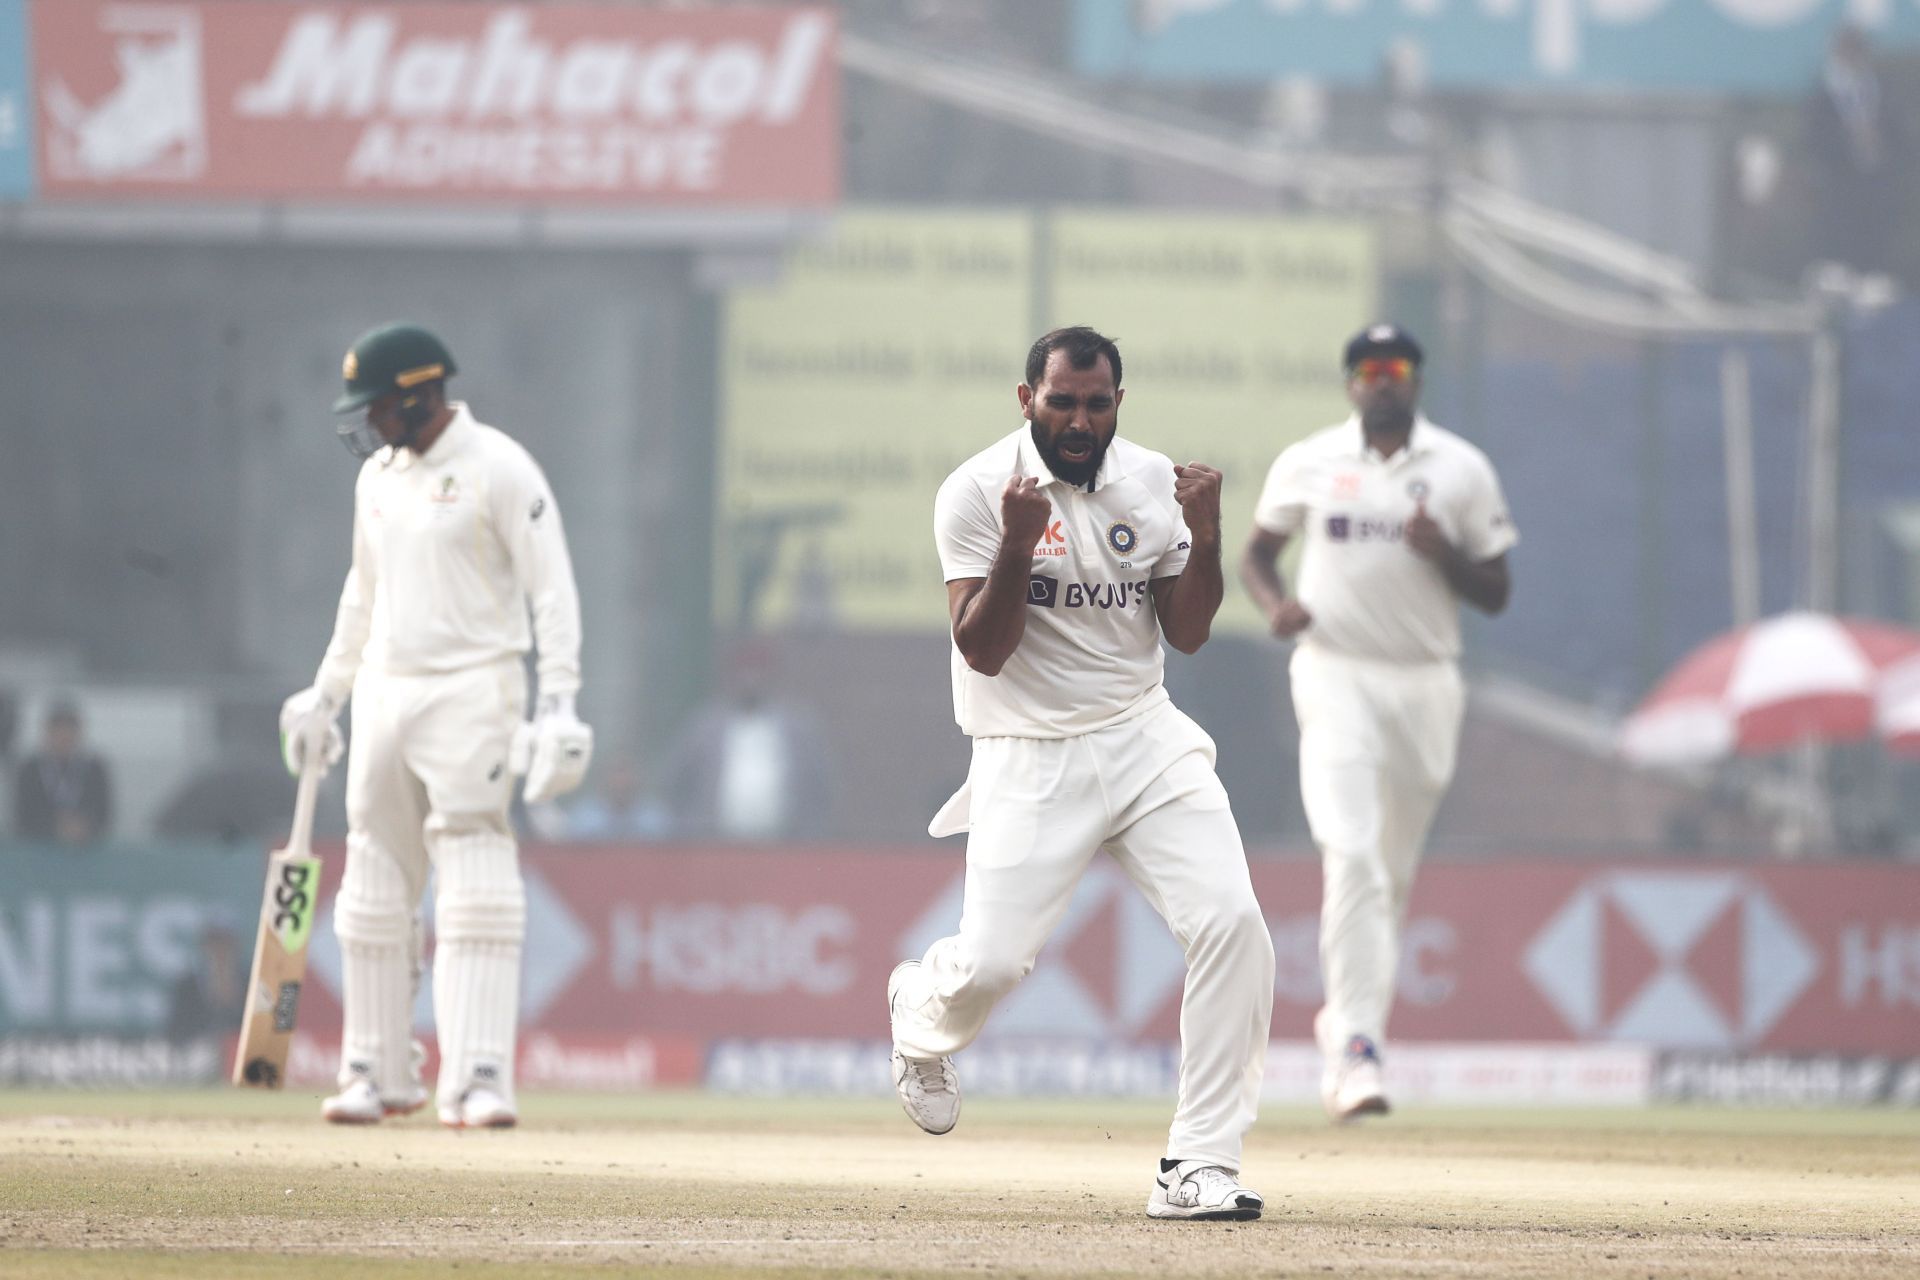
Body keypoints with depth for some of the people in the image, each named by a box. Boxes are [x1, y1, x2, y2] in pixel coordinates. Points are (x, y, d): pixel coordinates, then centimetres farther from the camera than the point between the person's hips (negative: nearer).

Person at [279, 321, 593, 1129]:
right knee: (374, 892, 8)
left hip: (471, 692, -7)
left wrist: (558, 705, -19)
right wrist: (325, 694, 24)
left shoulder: (499, 469, -9)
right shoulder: (378, 475, 13)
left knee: (476, 888, -13)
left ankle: (476, 1082, -17)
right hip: (384, 692, 7)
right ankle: (379, 1075, 17)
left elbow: (552, 590, -12)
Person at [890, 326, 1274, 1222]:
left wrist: (1205, 535, -11)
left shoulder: (1152, 482, 4)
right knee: (991, 963, -11)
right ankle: (921, 1015, 30)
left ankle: (1200, 1167, -11)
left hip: (1145, 741, 3)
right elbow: (984, 651, -14)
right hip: (1030, 763, -3)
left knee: (1231, 923, -16)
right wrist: (1018, 543, -27)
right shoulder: (977, 493, -9)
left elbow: (1188, 634, 5)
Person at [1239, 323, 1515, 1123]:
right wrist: (1274, 603, -7)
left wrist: (1443, 554, -14)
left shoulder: (1463, 471, 5)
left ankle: (1346, 1020, 32)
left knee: (1393, 876, 11)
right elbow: (1256, 553, 15)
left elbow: (1495, 594, 6)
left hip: (1425, 687, 2)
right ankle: (1356, 1050, -23)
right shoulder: (1307, 464, 4)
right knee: (1351, 858, -18)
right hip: (1336, 680, -2)